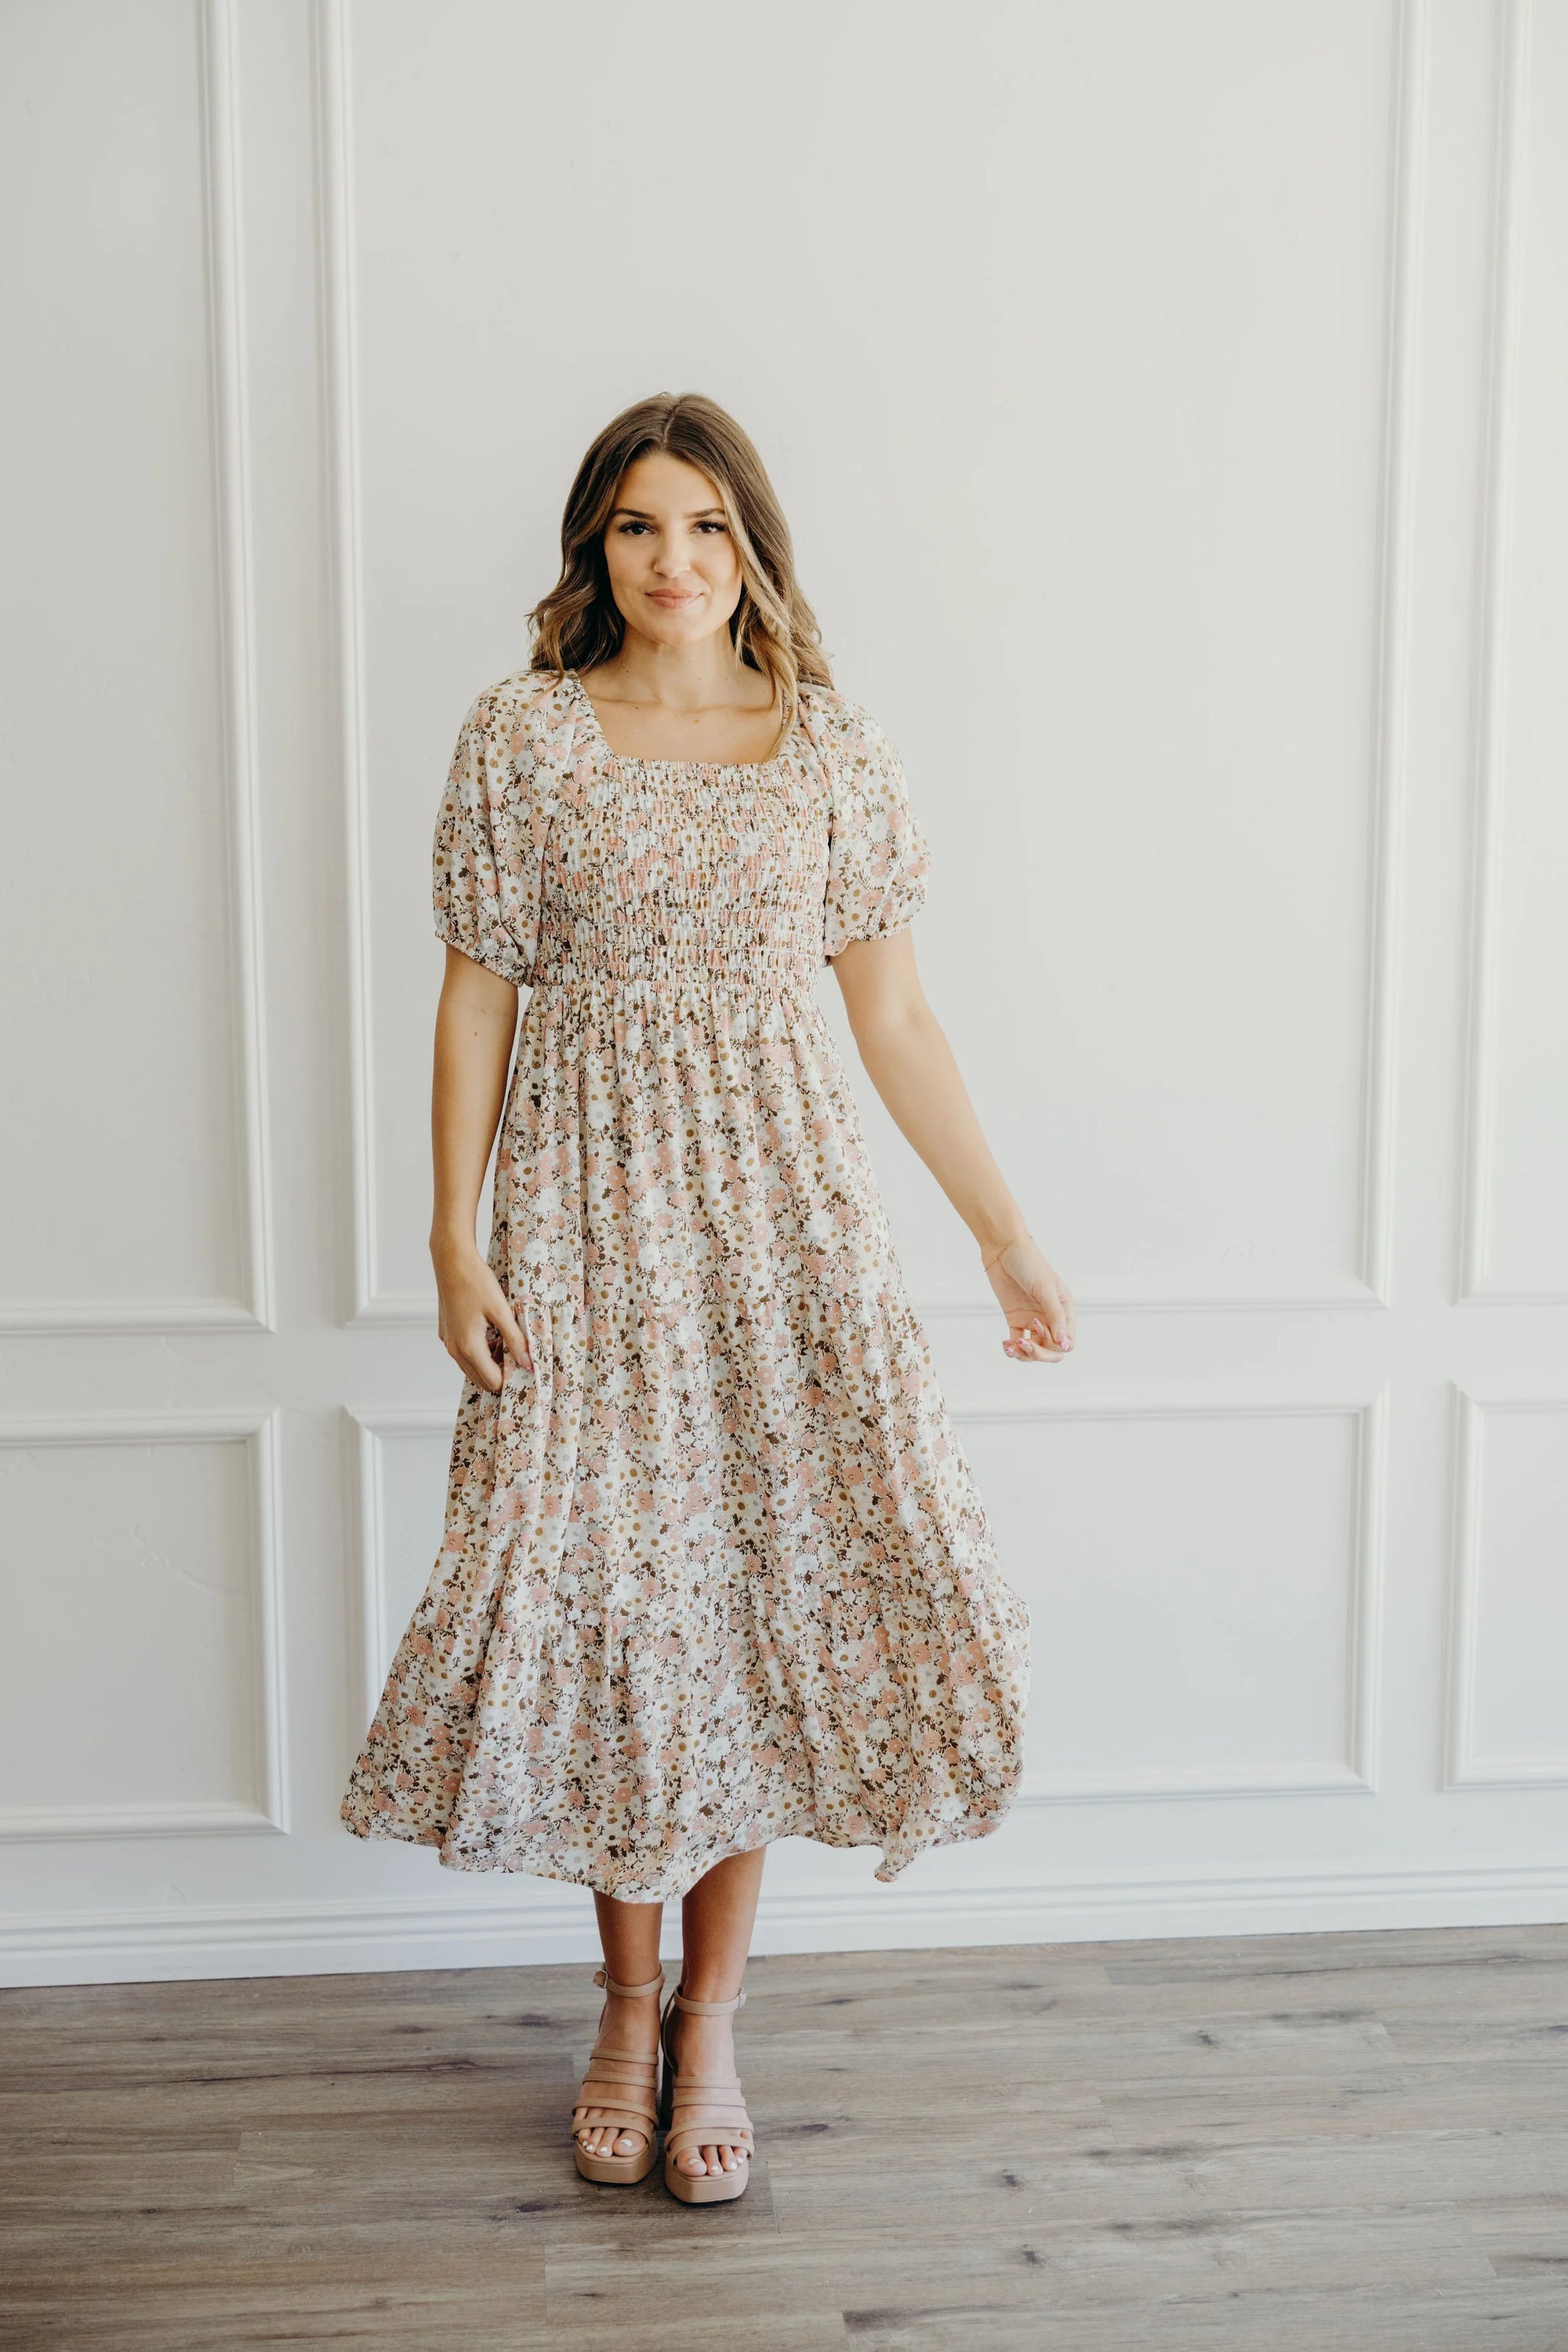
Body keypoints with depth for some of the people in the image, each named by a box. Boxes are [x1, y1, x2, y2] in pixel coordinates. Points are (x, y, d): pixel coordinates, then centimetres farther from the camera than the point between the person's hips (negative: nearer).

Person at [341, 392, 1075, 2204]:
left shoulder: (830, 748, 5)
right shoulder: (521, 736, 1)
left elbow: (891, 1013, 7)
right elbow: (476, 995, 1)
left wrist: (1005, 1236, 6)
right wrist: (454, 1238, -6)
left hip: (782, 1204, 2)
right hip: (587, 1207, -1)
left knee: (772, 1580, 0)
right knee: (604, 1588, 2)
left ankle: (710, 2017, 19)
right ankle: (628, 2004, 24)